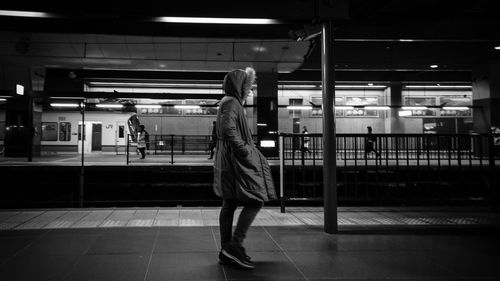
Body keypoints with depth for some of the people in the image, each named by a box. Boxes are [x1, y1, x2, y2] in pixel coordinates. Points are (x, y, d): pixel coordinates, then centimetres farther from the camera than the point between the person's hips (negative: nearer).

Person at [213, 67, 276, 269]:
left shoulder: (229, 102, 19)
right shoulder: (231, 103, -13)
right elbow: (228, 128, -26)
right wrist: (244, 150, -21)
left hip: (228, 160, 11)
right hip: (235, 160, -11)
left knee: (229, 205, 9)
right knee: (256, 200, -9)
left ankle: (226, 252, 14)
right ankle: (234, 246, -11)